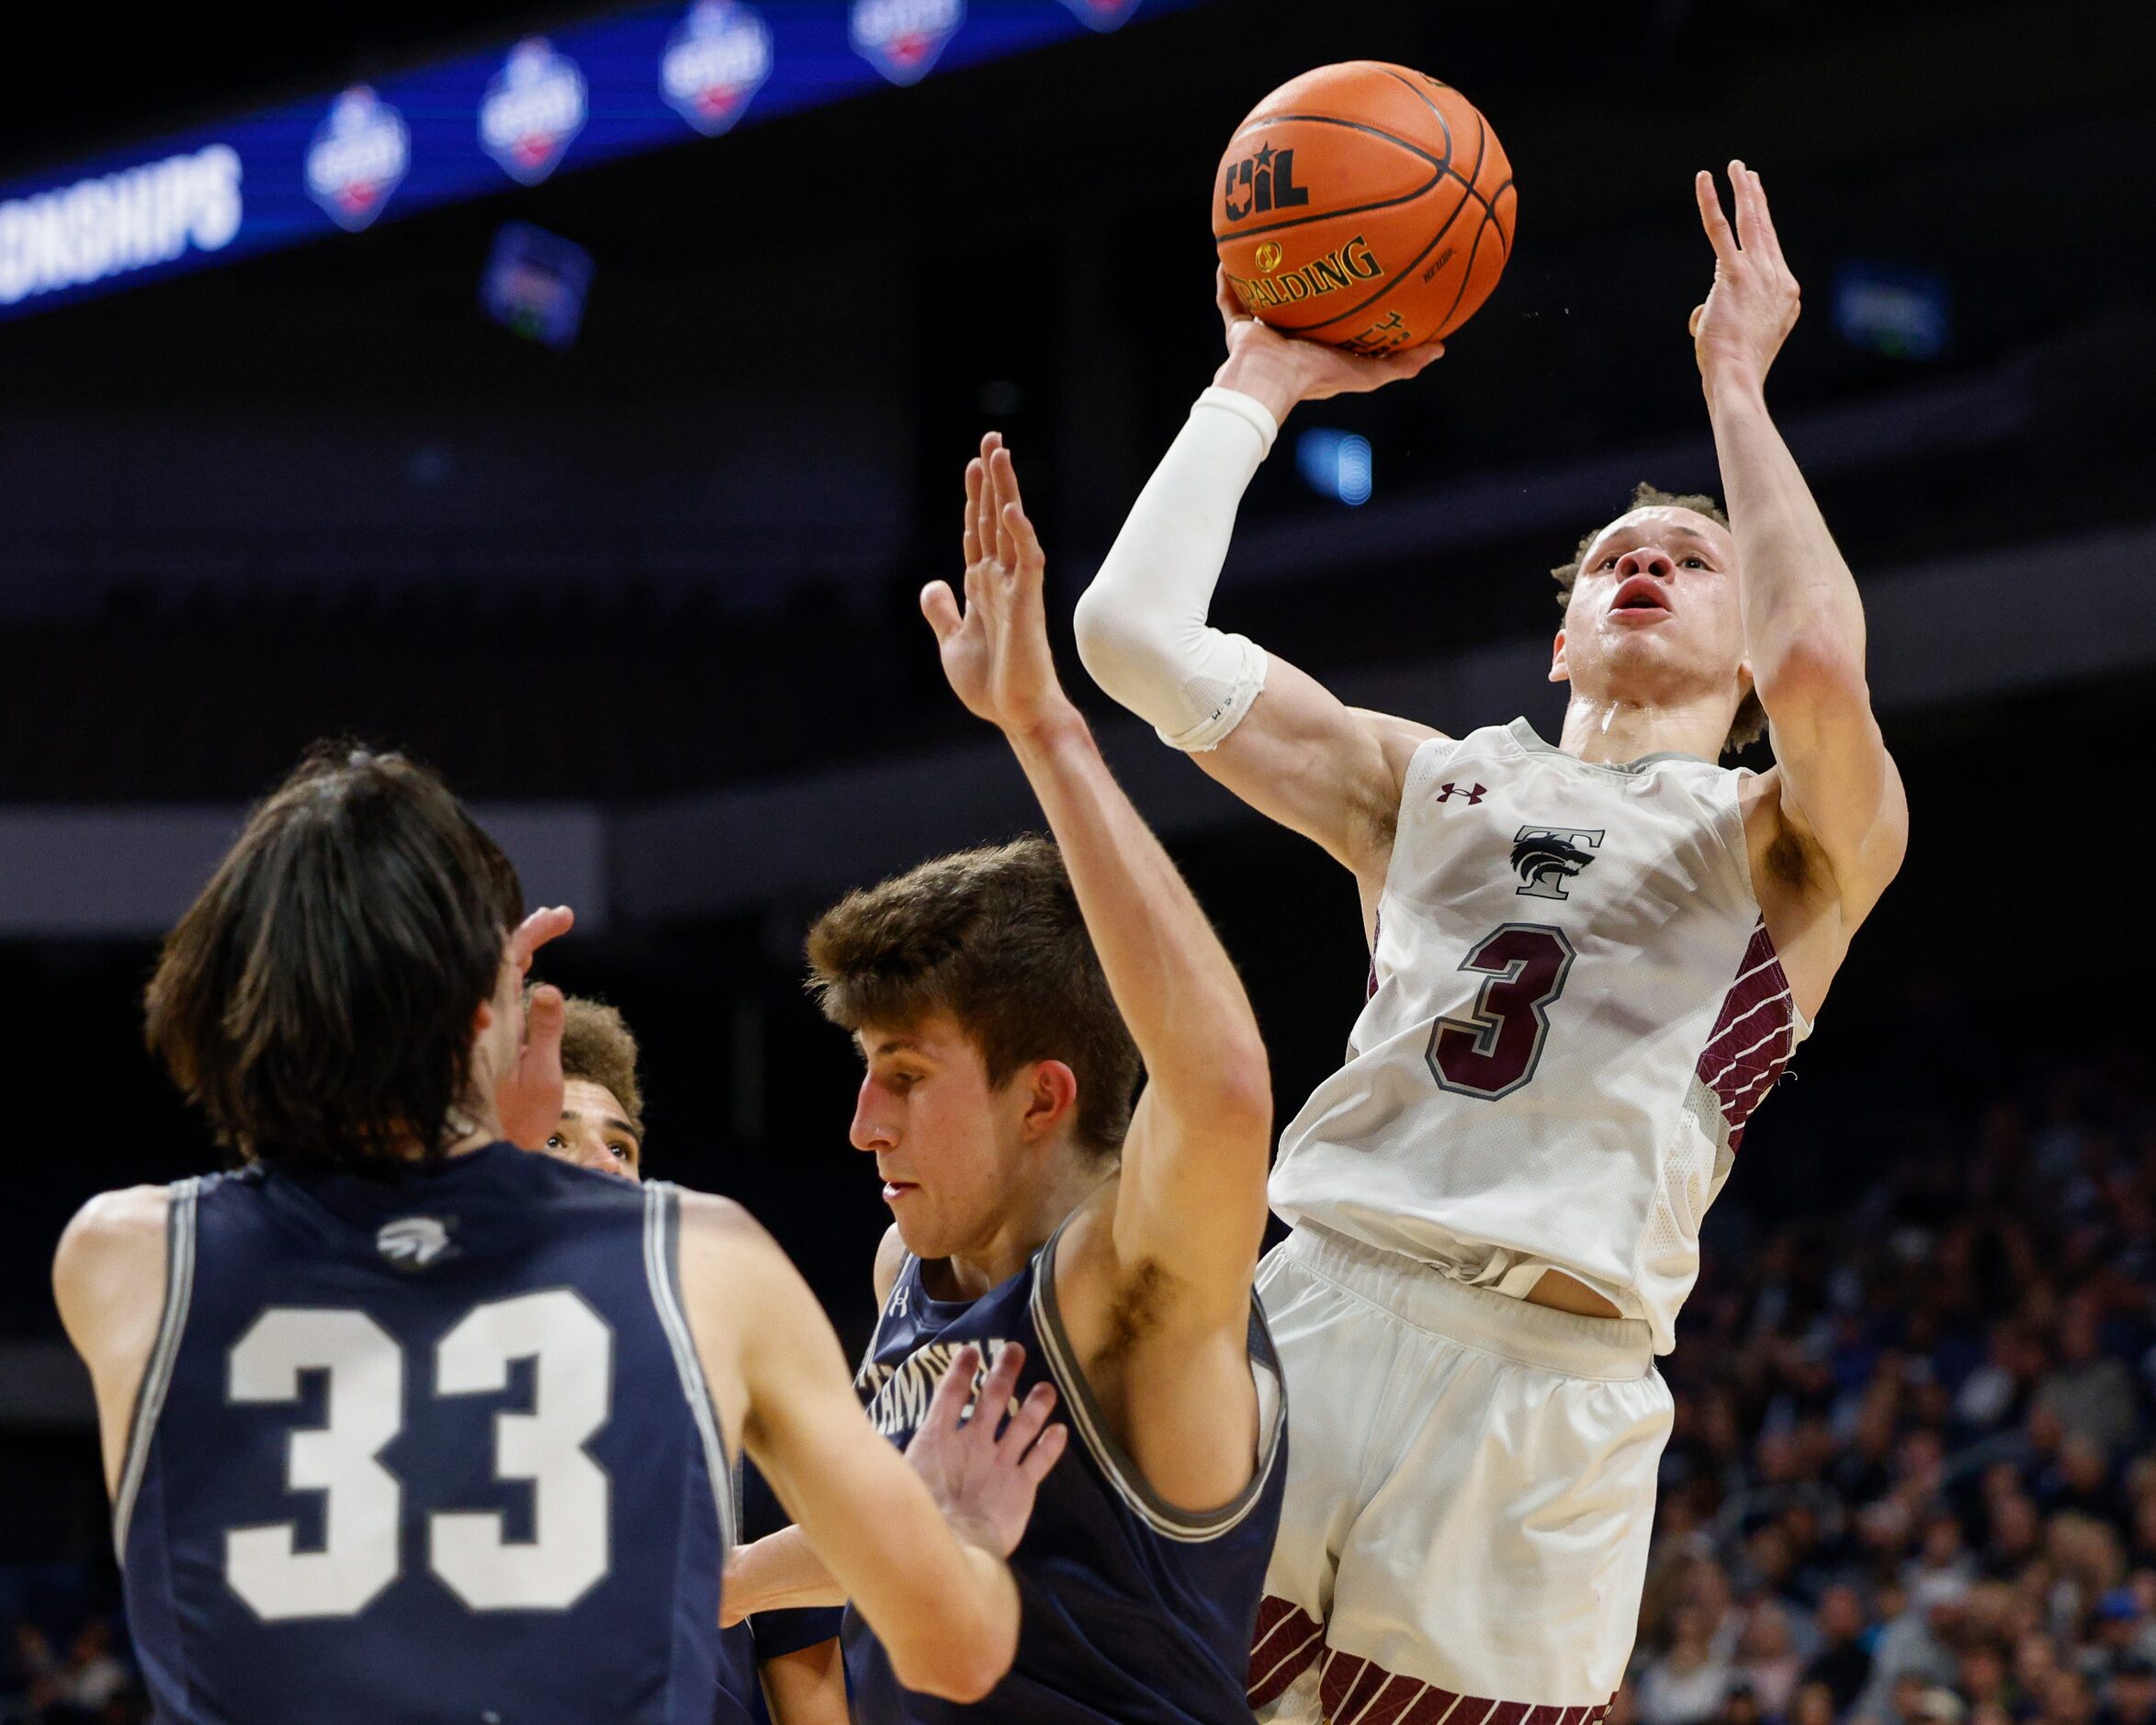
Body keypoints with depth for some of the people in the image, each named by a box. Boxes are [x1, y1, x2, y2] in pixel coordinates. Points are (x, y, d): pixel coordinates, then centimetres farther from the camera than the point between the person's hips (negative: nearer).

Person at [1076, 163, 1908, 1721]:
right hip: (1307, 1322, 3)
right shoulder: (1435, 786, 23)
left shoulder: (1794, 844, 10)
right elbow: (1136, 631, 14)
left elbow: (1817, 671, -14)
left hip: (1545, 1398, -3)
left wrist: (1736, 383, -1)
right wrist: (1262, 383, 20)